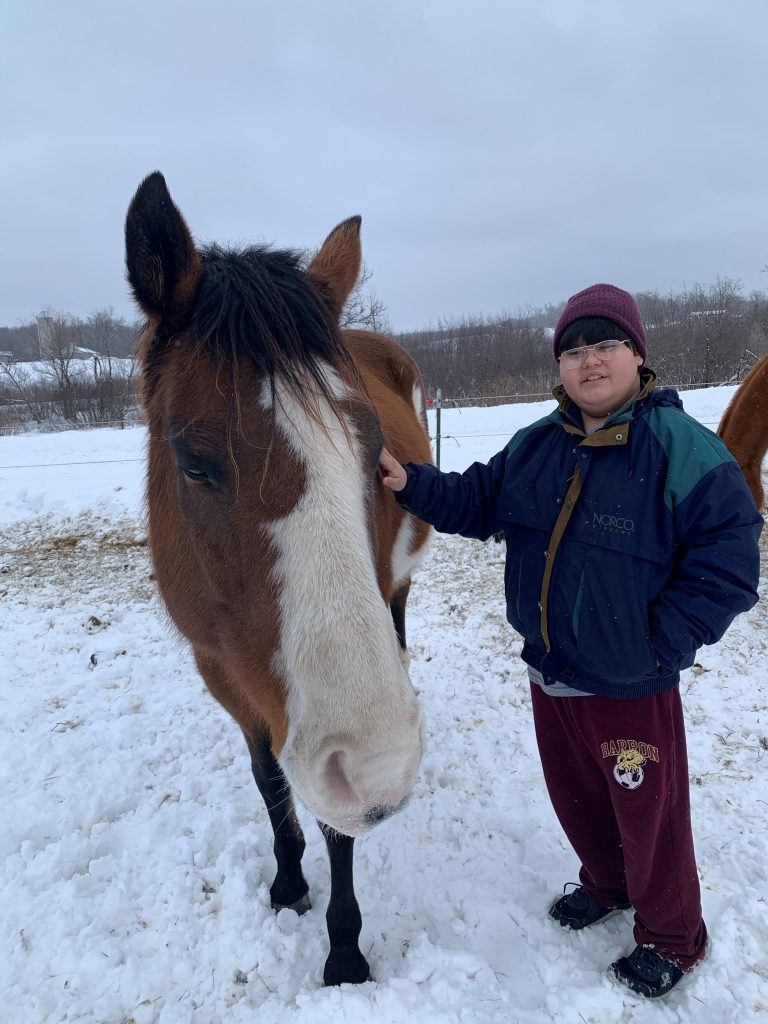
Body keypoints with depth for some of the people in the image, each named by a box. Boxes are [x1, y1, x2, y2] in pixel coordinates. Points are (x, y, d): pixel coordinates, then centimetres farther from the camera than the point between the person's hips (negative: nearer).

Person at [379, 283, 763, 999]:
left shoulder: (683, 449, -19)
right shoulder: (536, 445, 0)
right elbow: (477, 502, 7)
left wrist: (662, 643, -19)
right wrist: (410, 483, -9)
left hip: (631, 690, -6)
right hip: (548, 673, 6)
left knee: (648, 815, 15)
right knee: (573, 796, 26)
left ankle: (671, 938, 45)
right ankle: (606, 885, 57)